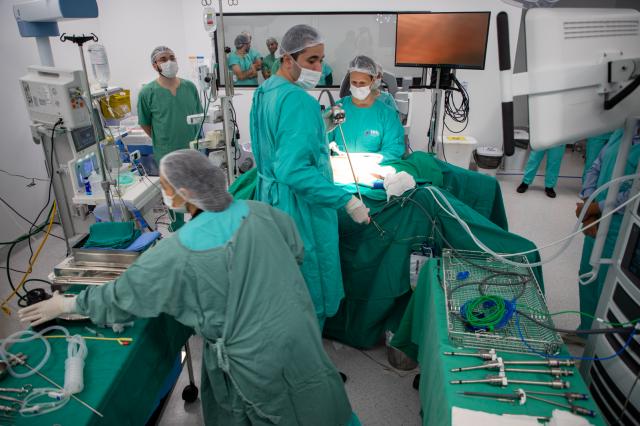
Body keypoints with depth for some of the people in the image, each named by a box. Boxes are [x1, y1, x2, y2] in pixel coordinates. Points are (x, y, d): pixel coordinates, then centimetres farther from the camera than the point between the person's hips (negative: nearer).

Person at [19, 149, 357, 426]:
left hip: (255, 355, -4)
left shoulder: (176, 255, -21)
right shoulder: (258, 211, -11)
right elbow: (296, 250, 5)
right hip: (297, 331, 4)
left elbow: (123, 294, -7)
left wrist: (67, 305, 9)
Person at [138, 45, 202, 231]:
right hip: (168, 155, -3)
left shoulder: (190, 87, -1)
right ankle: (178, 231, 33)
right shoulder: (147, 92, -10)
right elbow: (144, 124, 0)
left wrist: (196, 139, 5)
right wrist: (161, 142, 1)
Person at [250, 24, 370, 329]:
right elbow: (294, 171, -33)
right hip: (300, 206, -10)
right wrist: (347, 201, -30)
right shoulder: (299, 100, -24)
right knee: (310, 288, 8)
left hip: (271, 198, 10)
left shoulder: (264, 91, 7)